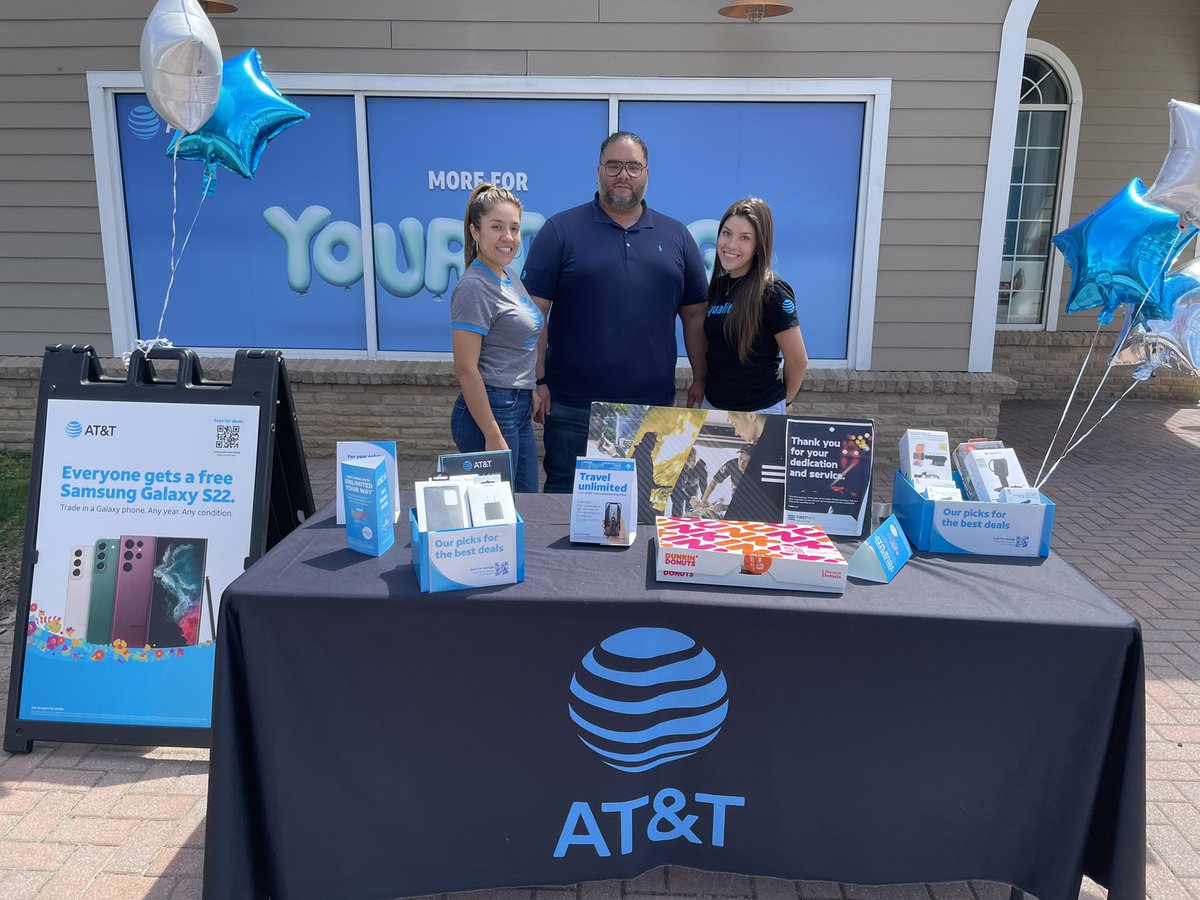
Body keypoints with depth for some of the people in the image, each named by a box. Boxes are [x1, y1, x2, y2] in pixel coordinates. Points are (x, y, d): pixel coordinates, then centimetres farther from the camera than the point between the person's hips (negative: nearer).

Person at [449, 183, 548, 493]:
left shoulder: (510, 278, 11)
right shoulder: (474, 287, -16)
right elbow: (466, 368, -19)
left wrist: (529, 391, 17)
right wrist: (493, 436, -20)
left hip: (519, 409, 9)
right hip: (488, 411, -9)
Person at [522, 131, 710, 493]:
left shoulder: (676, 236, 11)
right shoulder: (561, 230, 1)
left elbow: (695, 316, 14)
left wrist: (700, 380, 9)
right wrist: (538, 381, -8)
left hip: (655, 406, 3)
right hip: (573, 408, -2)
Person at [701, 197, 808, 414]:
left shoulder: (772, 293, -16)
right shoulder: (717, 285, 3)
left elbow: (798, 361, -11)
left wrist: (785, 400, 2)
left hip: (759, 411, -6)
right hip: (712, 404, 6)